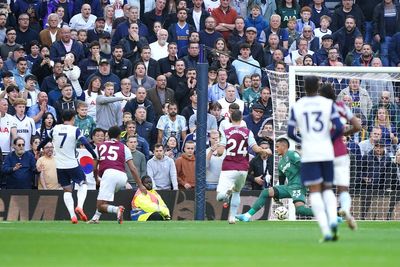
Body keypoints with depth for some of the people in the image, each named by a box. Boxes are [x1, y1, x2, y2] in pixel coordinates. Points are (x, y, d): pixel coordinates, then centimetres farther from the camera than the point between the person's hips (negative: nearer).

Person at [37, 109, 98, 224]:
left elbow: (45, 140, 18)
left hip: (60, 166, 3)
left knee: (67, 190, 12)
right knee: (83, 184, 16)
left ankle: (72, 216, -2)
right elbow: (86, 143, -15)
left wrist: (38, 150, 37)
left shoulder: (55, 129, 3)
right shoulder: (75, 130, -7)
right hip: (72, 164, -3)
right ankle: (80, 206, -8)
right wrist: (95, 156, -7)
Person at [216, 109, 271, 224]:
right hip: (243, 168, 3)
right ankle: (232, 217, 18)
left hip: (228, 168, -3)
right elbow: (256, 149, -4)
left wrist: (217, 150, 15)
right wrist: (265, 151, 16)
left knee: (220, 196, -11)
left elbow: (220, 151, -8)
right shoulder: (247, 132, 2)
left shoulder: (226, 132, -1)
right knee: (237, 192, 26)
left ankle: (227, 190, -44)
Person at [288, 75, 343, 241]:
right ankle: (333, 219, -10)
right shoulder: (328, 104, 1)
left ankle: (325, 230, -15)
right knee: (328, 189, 17)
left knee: (315, 191, -1)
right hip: (327, 153, 1)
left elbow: (290, 133, 4)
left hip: (309, 154, -1)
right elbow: (339, 128, -6)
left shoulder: (296, 107, 2)